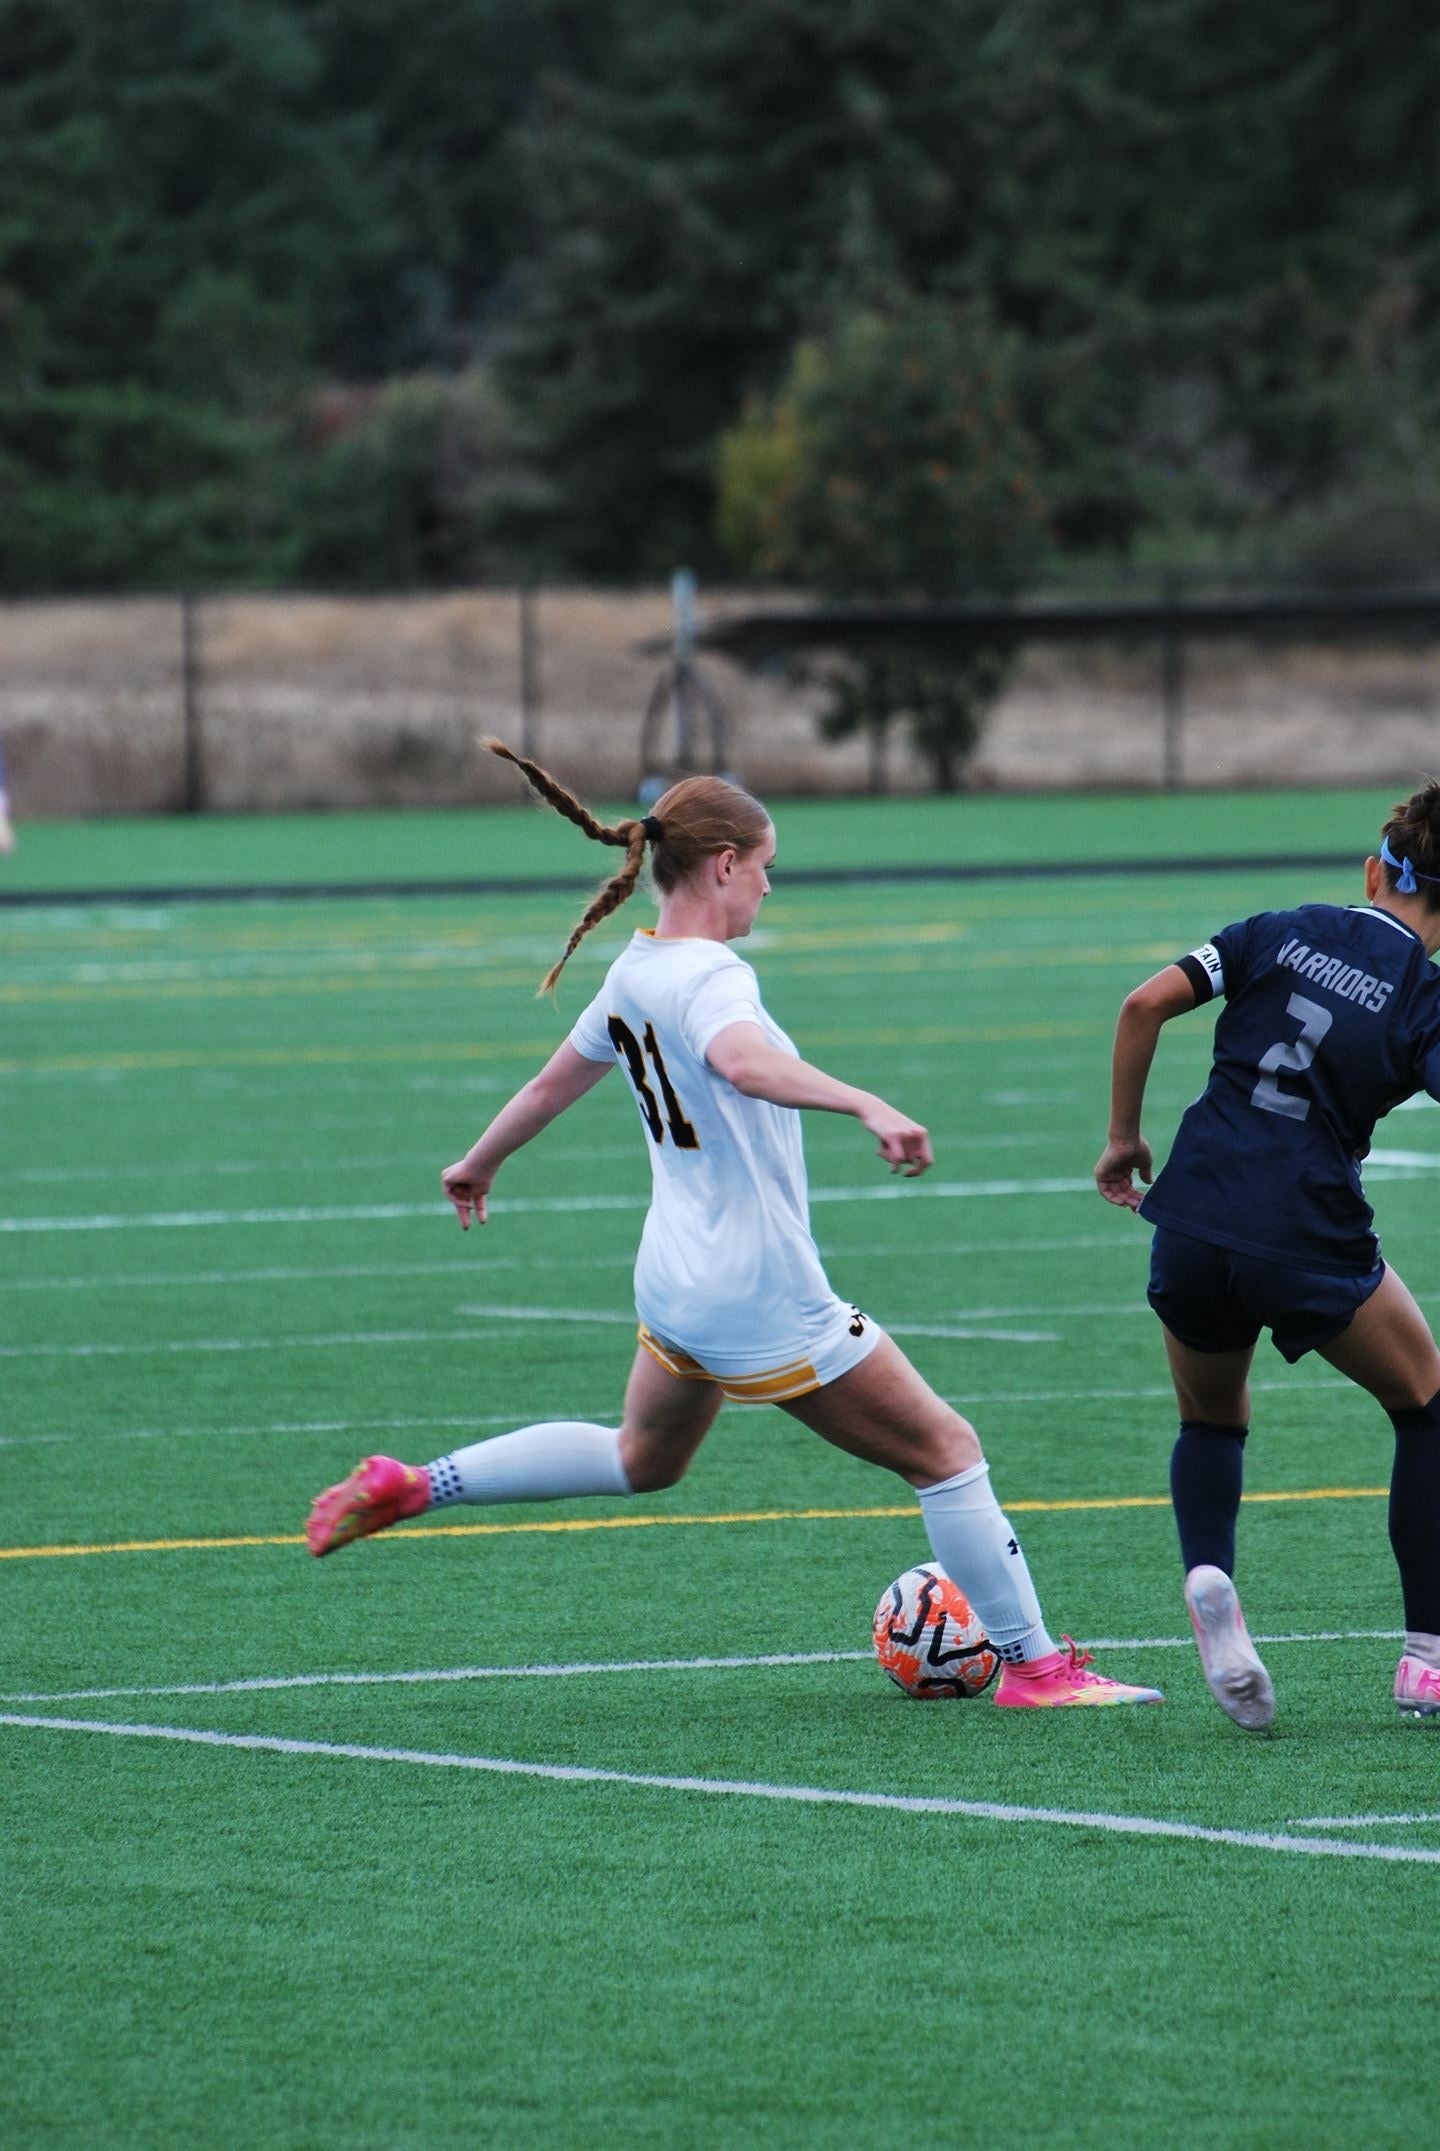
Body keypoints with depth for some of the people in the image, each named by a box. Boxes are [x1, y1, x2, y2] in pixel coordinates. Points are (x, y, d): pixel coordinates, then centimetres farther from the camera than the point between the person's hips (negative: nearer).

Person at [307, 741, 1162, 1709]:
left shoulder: (635, 970, 6)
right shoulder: (709, 976, -20)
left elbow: (552, 1082, 22)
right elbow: (746, 1061, -44)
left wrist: (481, 1163, 40)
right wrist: (867, 1106, -57)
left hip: (676, 1284, 9)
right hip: (765, 1301, -9)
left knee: (643, 1458, 33)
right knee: (947, 1451, 2)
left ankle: (411, 1485, 29)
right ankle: (1035, 1666, 6)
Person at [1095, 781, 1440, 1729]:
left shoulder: (1286, 932, 7)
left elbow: (1147, 1003, 0)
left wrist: (1124, 1137, 10)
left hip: (1192, 1222, 3)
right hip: (1310, 1242, -3)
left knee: (1212, 1419, 28)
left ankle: (1207, 1572, -4)